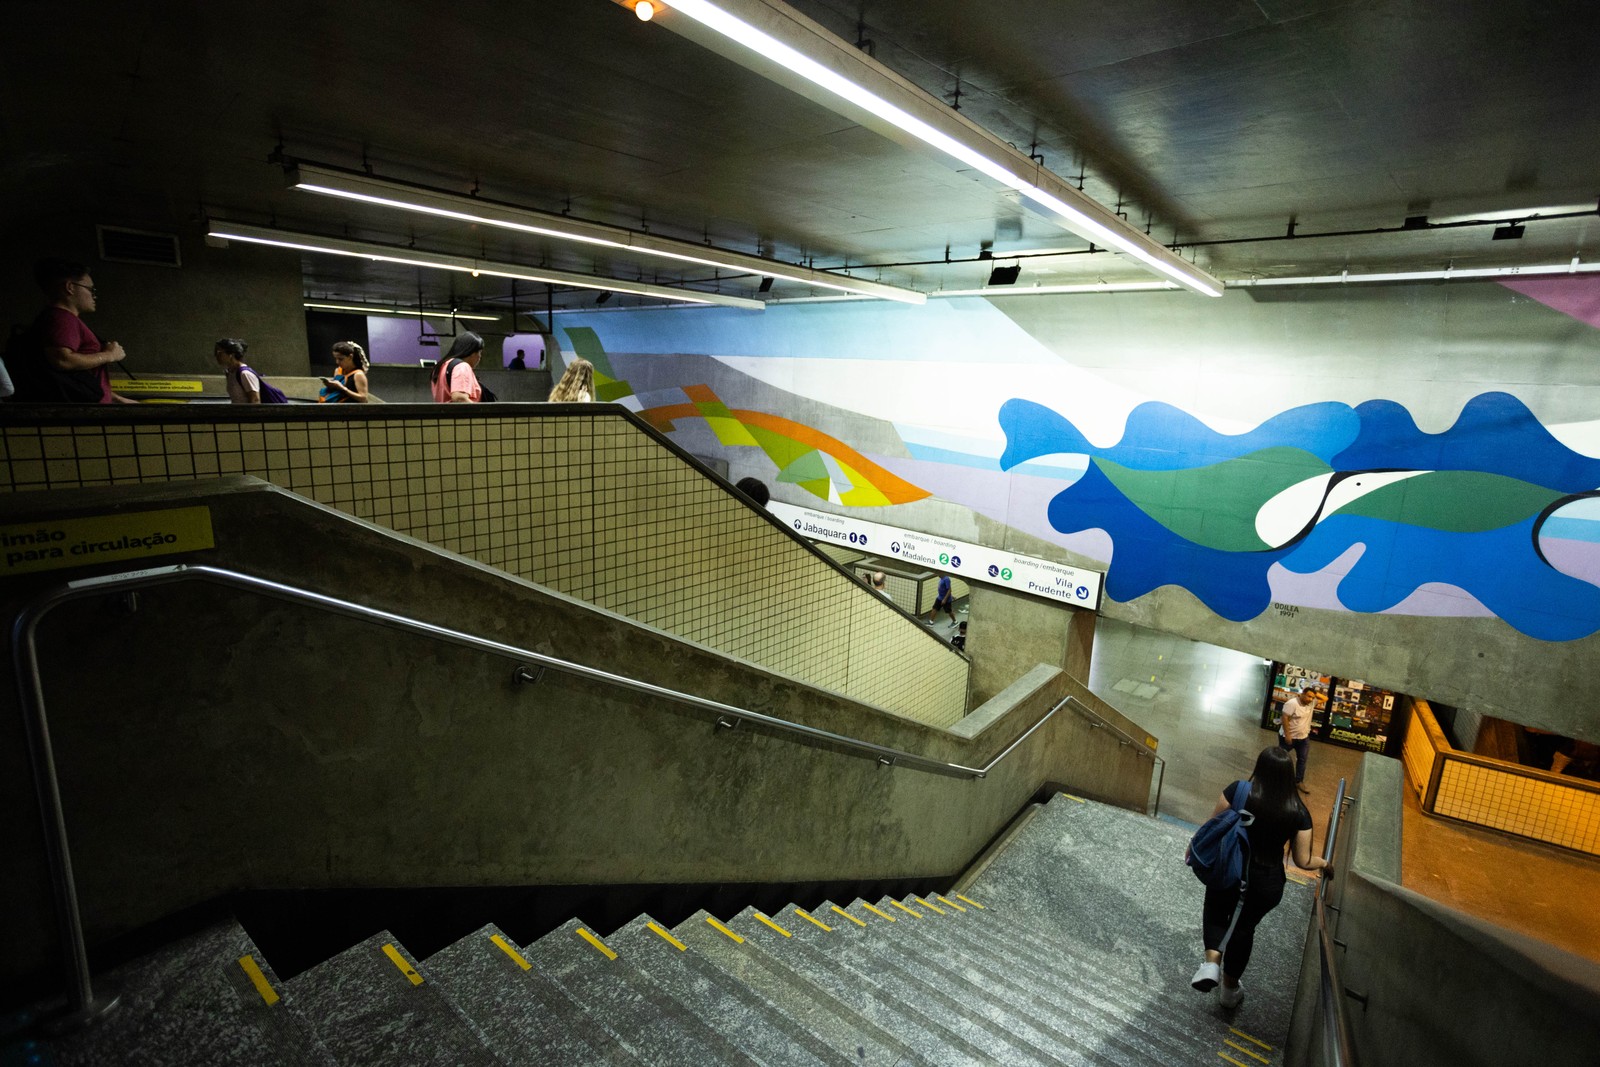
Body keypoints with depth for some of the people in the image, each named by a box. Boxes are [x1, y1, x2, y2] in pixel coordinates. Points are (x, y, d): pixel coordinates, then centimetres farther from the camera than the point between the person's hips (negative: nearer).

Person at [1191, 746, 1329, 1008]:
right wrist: (1324, 863, 19)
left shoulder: (1238, 790, -16)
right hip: (1266, 884, 2)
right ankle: (1230, 987, 39)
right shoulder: (1298, 812, -10)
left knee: (1215, 913, 25)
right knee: (1244, 927, 24)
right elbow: (1303, 861, -4)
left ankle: (1212, 962, 1)